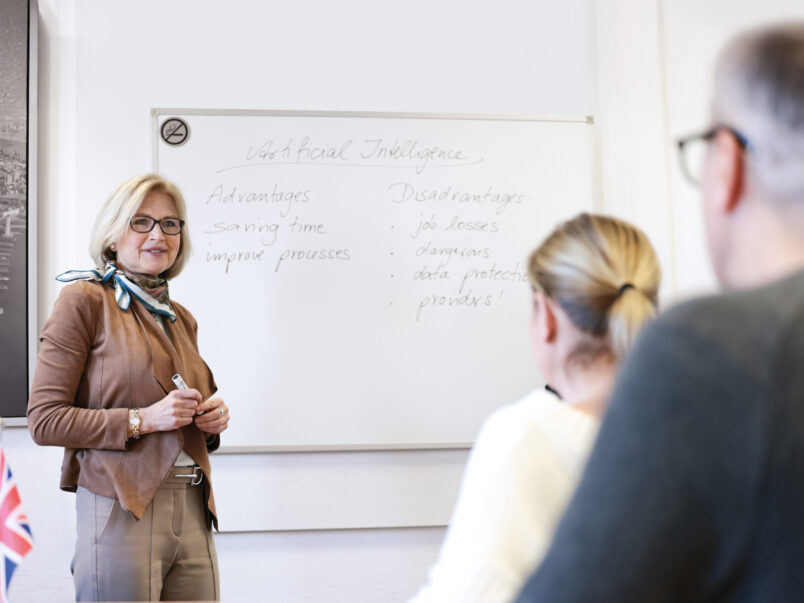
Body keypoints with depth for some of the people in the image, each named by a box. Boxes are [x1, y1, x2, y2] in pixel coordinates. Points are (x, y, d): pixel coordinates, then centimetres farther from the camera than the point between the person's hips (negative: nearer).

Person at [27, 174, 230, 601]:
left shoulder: (181, 319, 18)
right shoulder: (85, 300, -2)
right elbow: (44, 420, -8)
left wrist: (212, 420, 6)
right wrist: (142, 419, -15)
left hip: (194, 514, 6)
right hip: (122, 514, -6)